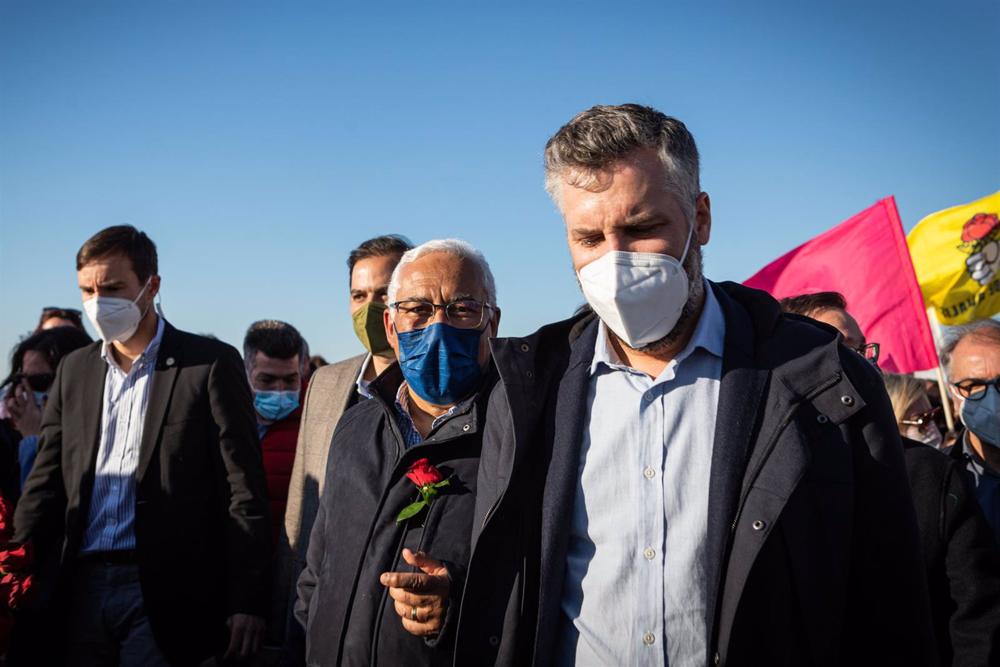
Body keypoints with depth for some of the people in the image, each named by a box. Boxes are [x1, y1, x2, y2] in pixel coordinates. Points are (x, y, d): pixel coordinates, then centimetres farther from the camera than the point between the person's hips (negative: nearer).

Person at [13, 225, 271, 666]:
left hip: (165, 595, -5)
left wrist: (246, 603, -11)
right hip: (81, 589, 5)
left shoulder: (212, 364, -3)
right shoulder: (74, 370, 14)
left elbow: (243, 492, -7)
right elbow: (48, 483, 12)